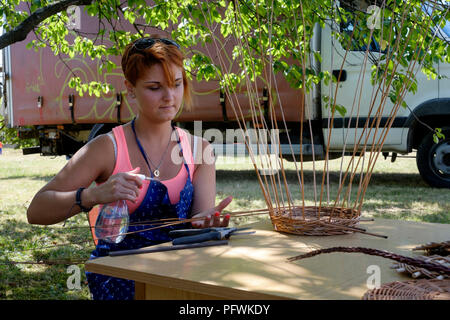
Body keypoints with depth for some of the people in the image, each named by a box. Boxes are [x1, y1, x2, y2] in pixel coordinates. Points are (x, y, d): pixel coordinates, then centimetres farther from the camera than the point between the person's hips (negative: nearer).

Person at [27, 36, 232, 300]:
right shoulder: (108, 148, -6)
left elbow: (202, 215, -4)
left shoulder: (198, 149, 6)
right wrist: (93, 195, -28)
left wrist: (206, 220, -27)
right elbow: (36, 211, -10)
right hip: (117, 276, -3)